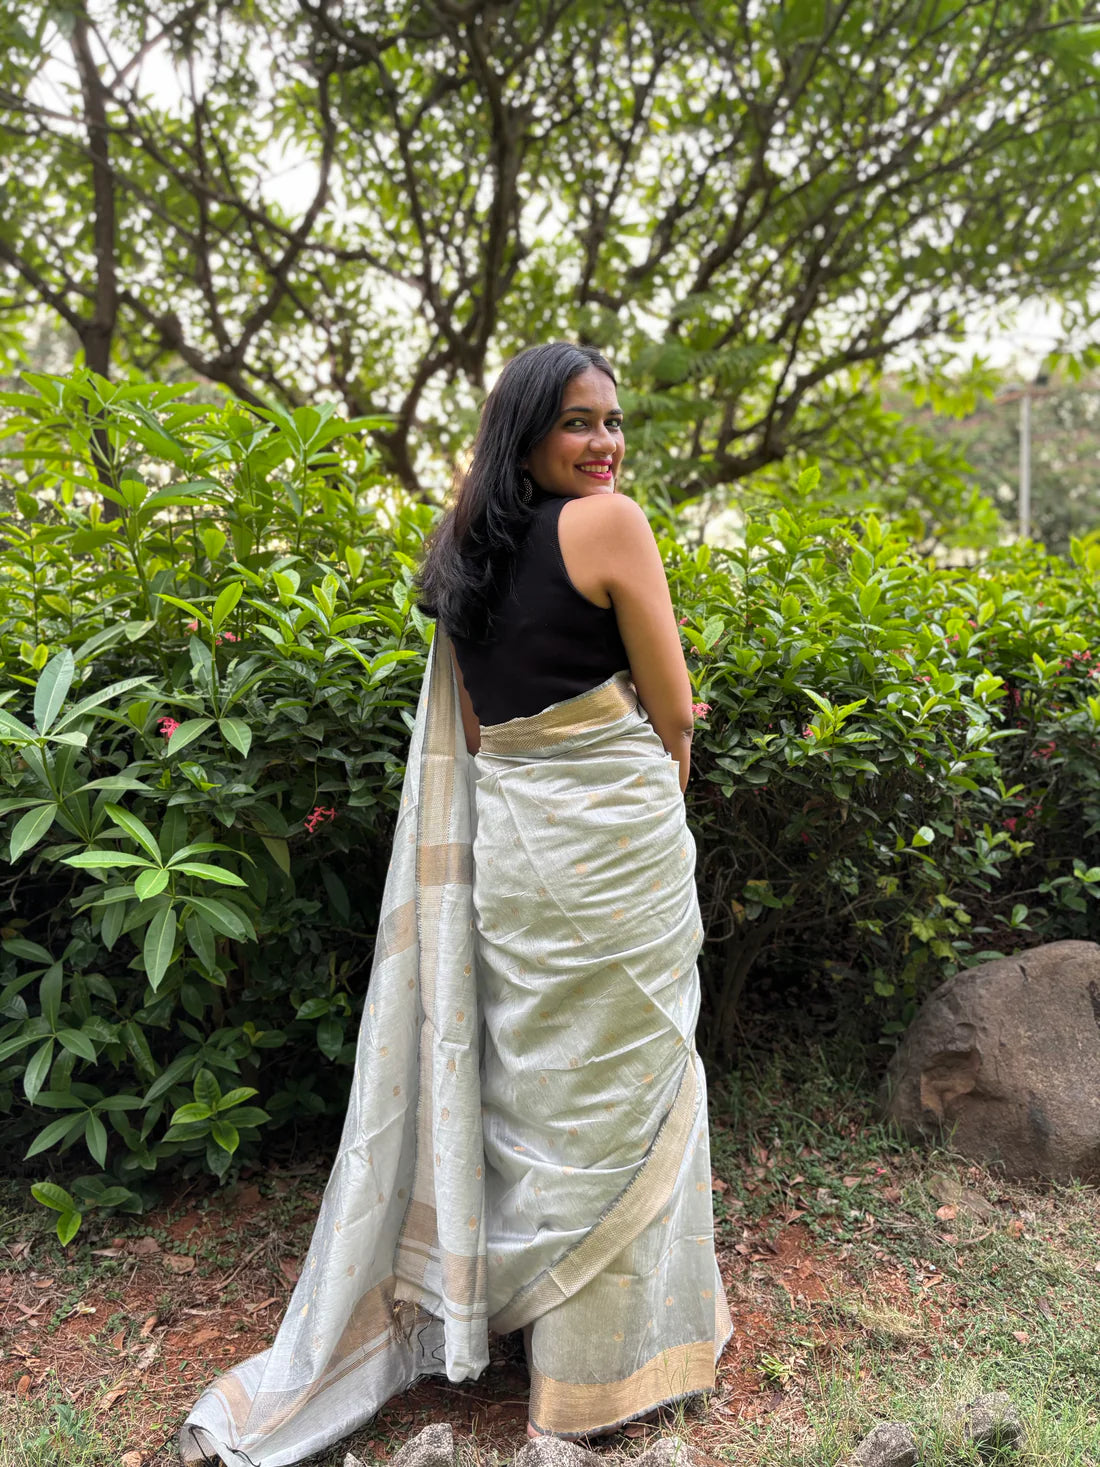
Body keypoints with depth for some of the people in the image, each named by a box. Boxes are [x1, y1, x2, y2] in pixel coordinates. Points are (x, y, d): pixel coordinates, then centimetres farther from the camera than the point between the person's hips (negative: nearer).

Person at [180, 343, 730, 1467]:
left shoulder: (469, 548, 11)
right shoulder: (610, 522, -10)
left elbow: (474, 728, 12)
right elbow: (671, 710, -7)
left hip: (505, 831, 7)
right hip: (616, 837, -6)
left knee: (531, 1079, 19)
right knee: (624, 1080, 8)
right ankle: (619, 1344, 27)